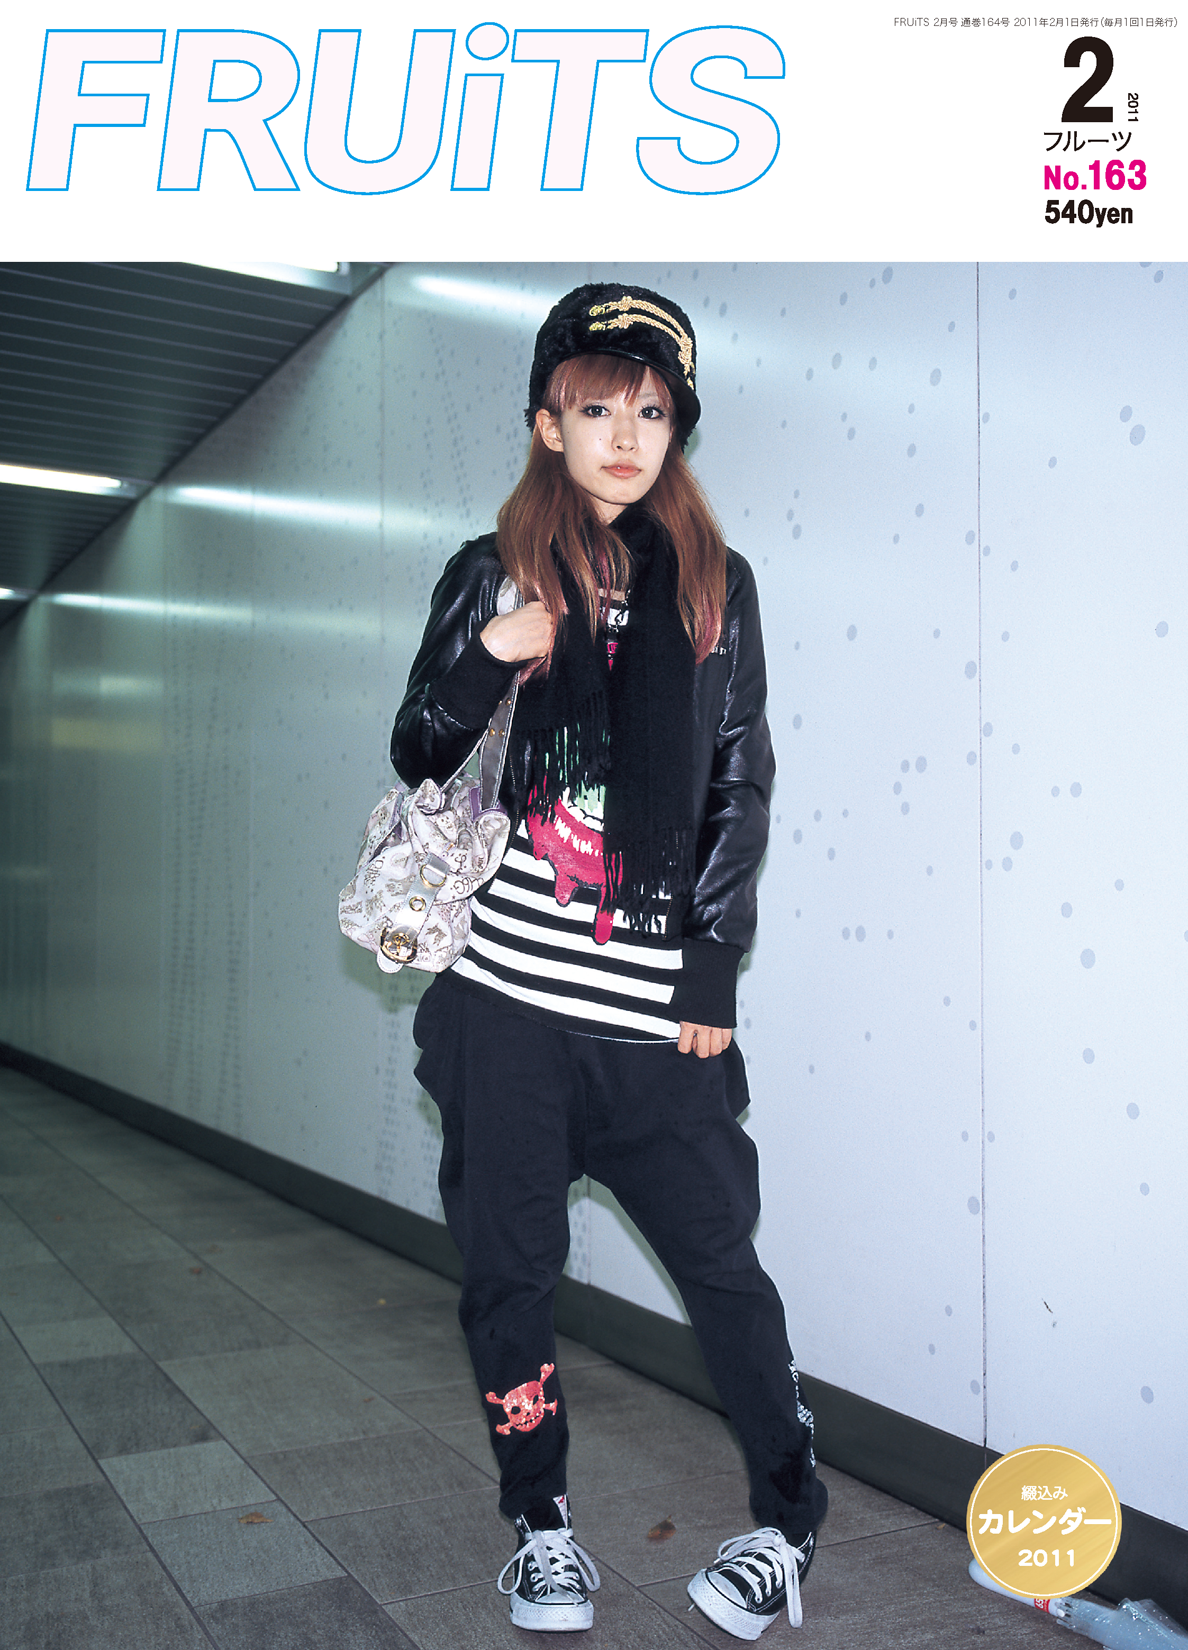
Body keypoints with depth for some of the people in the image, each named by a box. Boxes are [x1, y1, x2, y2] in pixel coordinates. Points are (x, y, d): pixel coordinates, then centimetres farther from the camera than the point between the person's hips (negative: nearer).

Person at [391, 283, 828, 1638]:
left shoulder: (716, 586, 8)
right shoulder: (492, 575, 7)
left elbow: (741, 784, 6)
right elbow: (417, 761, 8)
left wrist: (713, 966, -1)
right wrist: (490, 661, -12)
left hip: (658, 1006, 0)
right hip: (508, 995, 1)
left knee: (719, 1260, 2)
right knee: (508, 1267, 8)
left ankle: (788, 1526, 21)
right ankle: (541, 1525, 26)